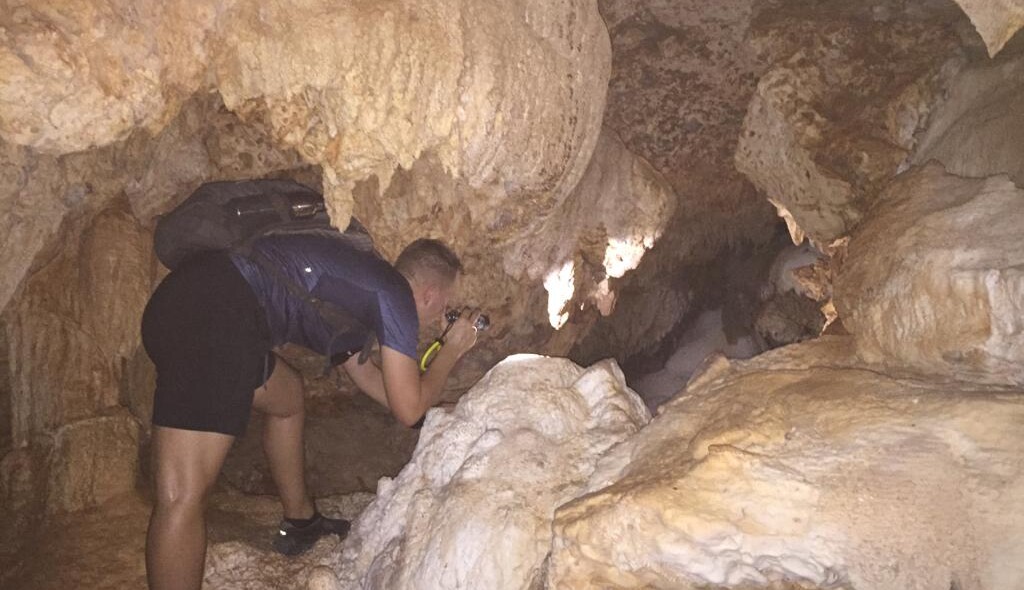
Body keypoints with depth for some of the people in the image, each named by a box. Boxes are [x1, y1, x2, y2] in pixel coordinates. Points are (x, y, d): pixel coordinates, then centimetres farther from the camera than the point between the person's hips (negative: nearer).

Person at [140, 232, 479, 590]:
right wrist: (453, 350, 20)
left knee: (286, 396, 30)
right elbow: (408, 410, 5)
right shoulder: (395, 294, 2)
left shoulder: (358, 284, 27)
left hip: (184, 303, 11)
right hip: (214, 316, -11)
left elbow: (365, 376, 40)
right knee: (183, 496, -9)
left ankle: (301, 522, 43)